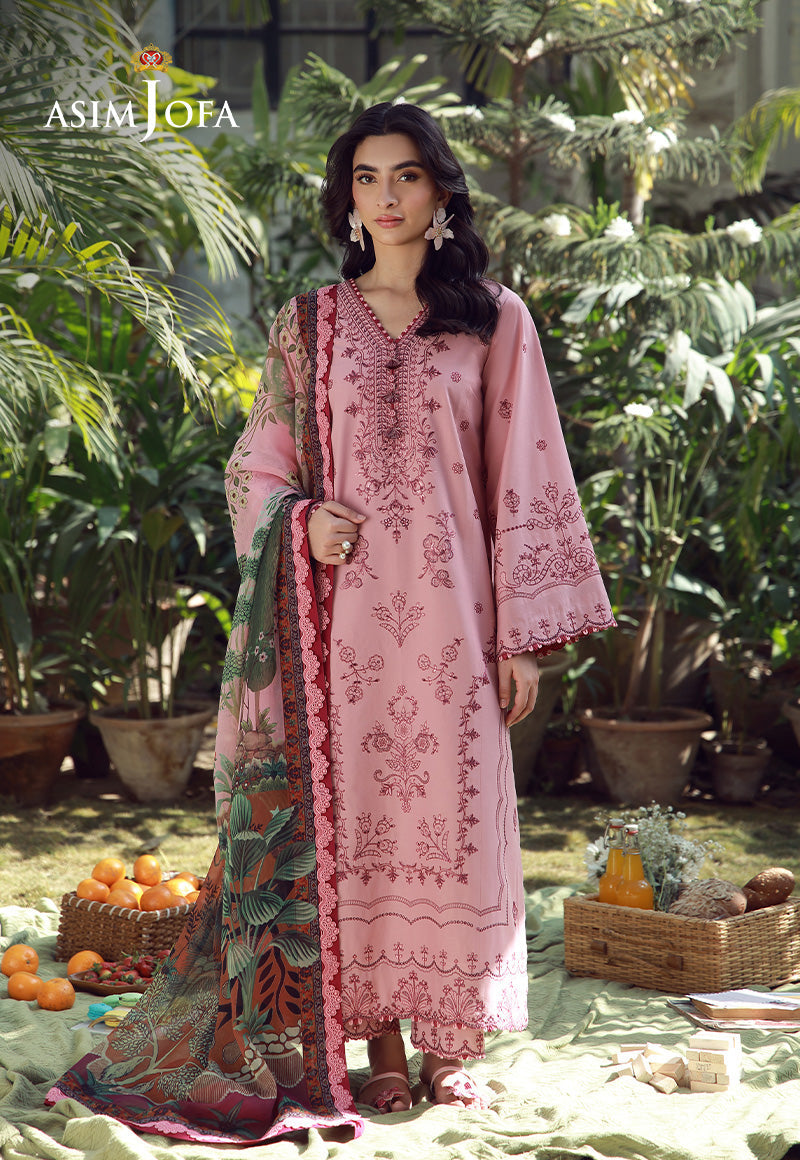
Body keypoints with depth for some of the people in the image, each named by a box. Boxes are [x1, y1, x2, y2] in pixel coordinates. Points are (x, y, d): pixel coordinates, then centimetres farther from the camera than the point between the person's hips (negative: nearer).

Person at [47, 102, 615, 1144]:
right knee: (354, 812, 2)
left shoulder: (495, 320, 5)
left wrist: (523, 632, -2)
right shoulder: (309, 324, 9)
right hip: (344, 605, 1)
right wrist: (301, 520, -9)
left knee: (451, 811, -1)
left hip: (448, 607, -1)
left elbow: (524, 479, 3)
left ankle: (451, 1042, 11)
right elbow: (257, 464, 13)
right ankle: (379, 1037, 12)